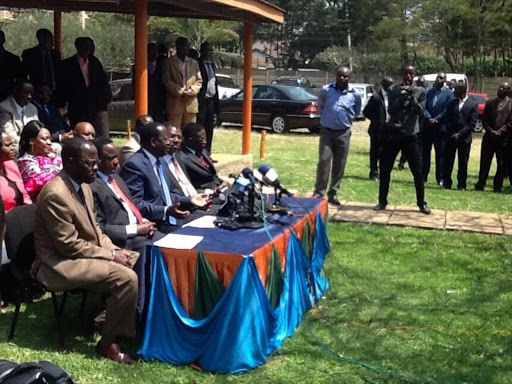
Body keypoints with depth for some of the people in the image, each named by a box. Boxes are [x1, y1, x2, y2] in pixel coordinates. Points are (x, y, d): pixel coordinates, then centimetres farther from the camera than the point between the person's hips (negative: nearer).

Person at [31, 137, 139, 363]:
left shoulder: (83, 186, 5)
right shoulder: (55, 194, -24)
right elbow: (69, 246, -23)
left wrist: (114, 249, -3)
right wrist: (110, 255, -18)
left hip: (84, 252, 10)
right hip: (61, 262, -9)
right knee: (127, 277, -24)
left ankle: (109, 316, 11)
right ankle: (108, 342, -9)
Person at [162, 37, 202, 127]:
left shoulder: (194, 63, 15)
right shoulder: (168, 63, 4)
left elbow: (199, 80, 11)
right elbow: (167, 81, -4)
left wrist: (191, 91, -7)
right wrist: (180, 91, -13)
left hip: (191, 103, 4)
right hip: (175, 102, -4)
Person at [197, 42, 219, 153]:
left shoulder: (212, 65, 16)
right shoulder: (198, 64, -8)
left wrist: (216, 102, 14)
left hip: (211, 99, 8)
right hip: (202, 100, -8)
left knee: (209, 128, 11)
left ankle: (207, 152, 17)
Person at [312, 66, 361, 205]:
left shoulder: (355, 95, -3)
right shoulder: (326, 90, -5)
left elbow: (356, 112, 15)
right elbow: (319, 105, 14)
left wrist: (345, 120, 12)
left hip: (343, 133, 1)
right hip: (327, 131, -1)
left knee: (339, 165, 5)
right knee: (324, 161, -9)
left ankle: (333, 193, 14)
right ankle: (319, 191, 0)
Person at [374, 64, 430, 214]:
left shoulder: (420, 91, 3)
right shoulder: (394, 91, 4)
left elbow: (420, 111, -9)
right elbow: (390, 111, -5)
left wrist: (412, 97, -20)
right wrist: (400, 98, -19)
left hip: (410, 135, -1)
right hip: (392, 134, 1)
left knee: (417, 171, -1)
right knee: (385, 169, 4)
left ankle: (421, 203, 10)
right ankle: (382, 201, 15)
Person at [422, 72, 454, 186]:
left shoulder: (448, 93, -1)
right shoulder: (429, 92, 8)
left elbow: (447, 110, -8)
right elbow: (424, 107, 1)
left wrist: (435, 119, -14)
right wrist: (429, 118, -15)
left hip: (440, 127, -3)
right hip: (427, 126, 3)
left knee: (440, 153, 0)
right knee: (425, 152, 7)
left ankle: (440, 178, 6)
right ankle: (423, 176, 14)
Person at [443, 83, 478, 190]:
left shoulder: (473, 104, 0)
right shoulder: (451, 103, 9)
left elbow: (472, 123, -6)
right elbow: (448, 120, 7)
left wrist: (460, 134, -13)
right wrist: (452, 133, -6)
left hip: (464, 138, -2)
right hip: (451, 137, 2)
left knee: (463, 163, 2)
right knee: (449, 161, 2)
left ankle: (461, 185, 10)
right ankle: (447, 184, 7)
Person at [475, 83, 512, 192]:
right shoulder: (490, 103, 11)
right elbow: (484, 120, 8)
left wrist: (500, 132, -14)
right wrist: (490, 131, -7)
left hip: (503, 138, -2)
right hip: (489, 137, 2)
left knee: (502, 164, 3)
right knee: (484, 163, 3)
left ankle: (497, 187, 11)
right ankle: (480, 185, 7)